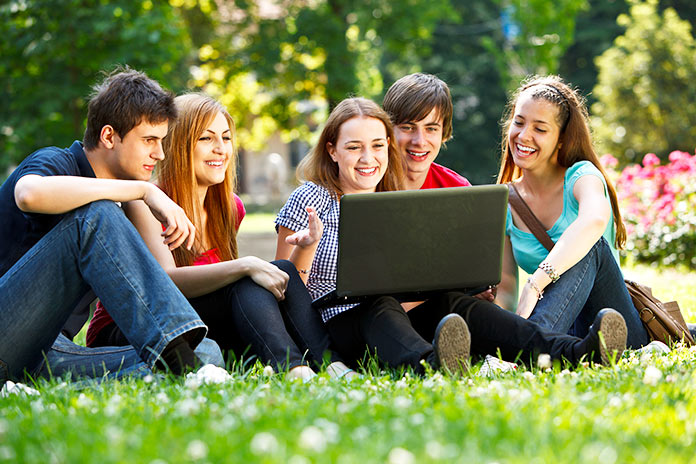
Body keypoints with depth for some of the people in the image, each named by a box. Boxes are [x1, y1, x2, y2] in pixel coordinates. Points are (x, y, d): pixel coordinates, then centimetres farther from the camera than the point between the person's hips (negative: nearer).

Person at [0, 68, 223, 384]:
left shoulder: (113, 197, 22)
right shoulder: (55, 162, -3)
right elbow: (30, 194, -30)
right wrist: (144, 191, -27)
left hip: (49, 356, 7)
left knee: (209, 353, -13)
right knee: (95, 216, -28)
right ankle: (177, 357, -38)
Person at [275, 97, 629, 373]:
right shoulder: (311, 200, 4)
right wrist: (303, 251, -19)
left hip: (399, 318, 4)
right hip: (338, 324, -4)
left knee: (452, 304, -25)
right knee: (380, 307, -36)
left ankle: (569, 352, -50)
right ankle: (429, 364, -72)